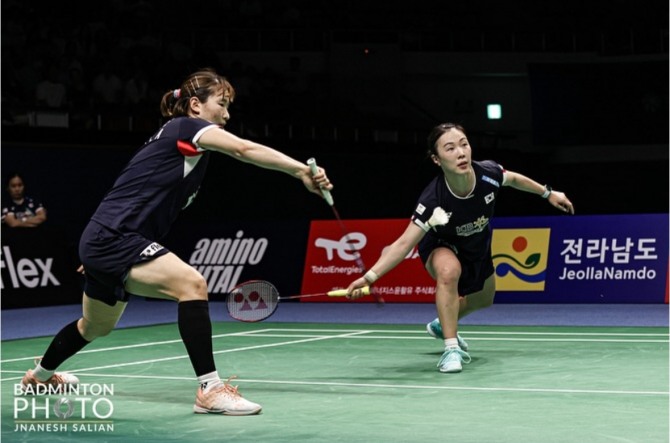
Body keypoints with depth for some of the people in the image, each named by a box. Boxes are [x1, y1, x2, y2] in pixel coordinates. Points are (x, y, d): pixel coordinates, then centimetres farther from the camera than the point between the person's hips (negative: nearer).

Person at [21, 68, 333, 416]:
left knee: (96, 327, 31)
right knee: (191, 283, -27)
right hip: (113, 239, -11)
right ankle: (210, 389, -28)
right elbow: (244, 149, -28)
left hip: (102, 242, 11)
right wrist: (301, 170, -37)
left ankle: (40, 375, 56)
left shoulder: (175, 139, 18)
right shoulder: (187, 126, -10)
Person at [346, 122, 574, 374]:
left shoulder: (489, 173, -32)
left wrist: (548, 193, 7)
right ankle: (451, 348, -27)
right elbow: (405, 243, -41)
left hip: (478, 248, 5)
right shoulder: (433, 200, -42)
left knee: (483, 300, 25)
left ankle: (443, 325, 58)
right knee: (449, 270, -39)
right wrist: (370, 276, -53)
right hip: (441, 248, -5)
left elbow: (514, 179, -7)